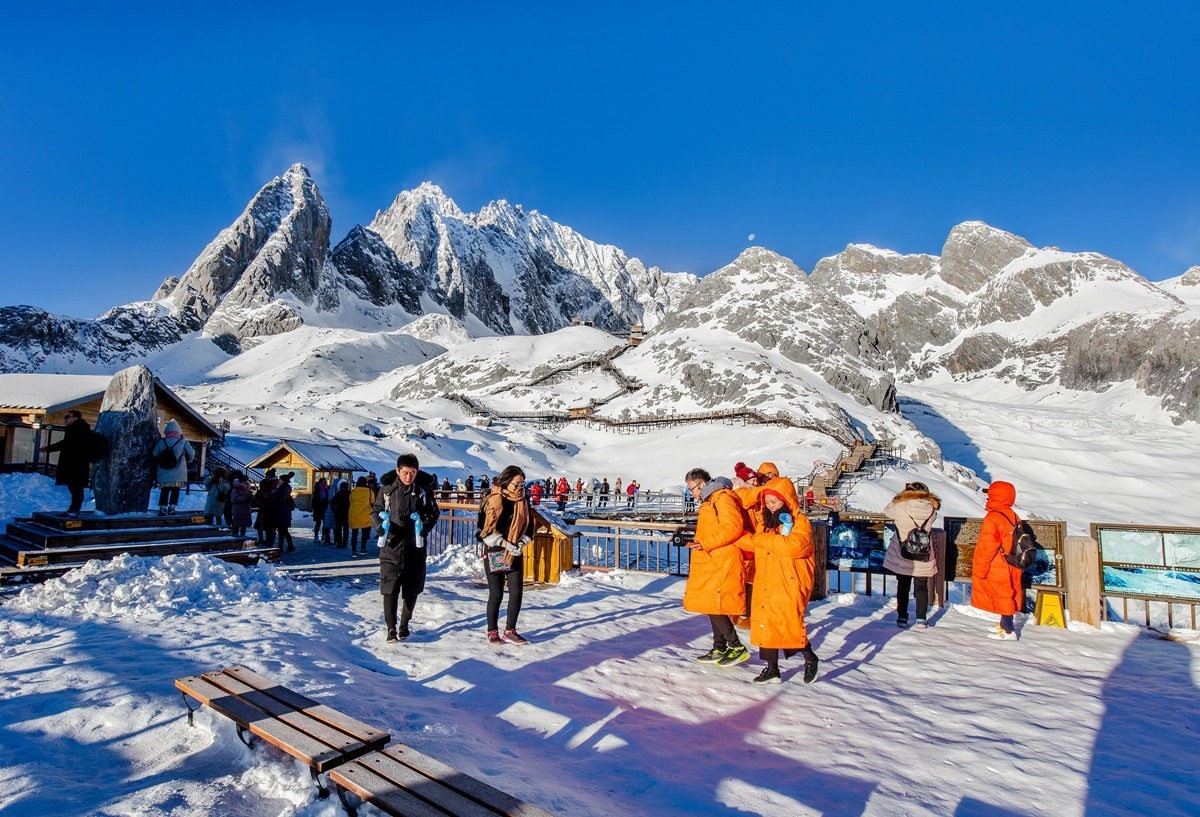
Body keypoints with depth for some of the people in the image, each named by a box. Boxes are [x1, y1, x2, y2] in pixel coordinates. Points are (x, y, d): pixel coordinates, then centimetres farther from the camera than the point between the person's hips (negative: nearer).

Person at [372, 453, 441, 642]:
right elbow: (375, 510, 8)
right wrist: (381, 524, -13)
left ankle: (404, 625, 29)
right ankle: (391, 628, 10)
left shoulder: (424, 489, -2)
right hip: (391, 546, -1)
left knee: (412, 590, 11)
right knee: (390, 589, -4)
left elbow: (434, 513, 5)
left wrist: (425, 525, -14)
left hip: (415, 547, 1)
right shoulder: (387, 488, -2)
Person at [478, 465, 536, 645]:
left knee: (516, 592, 0)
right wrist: (506, 544, -16)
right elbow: (485, 531, -12)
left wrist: (521, 543, -4)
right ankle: (492, 632, 18)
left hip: (514, 555, 5)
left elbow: (529, 528, 13)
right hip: (494, 554, -5)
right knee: (496, 594, 1)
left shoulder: (523, 502, 7)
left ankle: (510, 631, 15)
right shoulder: (493, 502, -10)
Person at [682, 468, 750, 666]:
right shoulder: (709, 501, 20)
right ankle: (719, 650, 22)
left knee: (713, 606, -9)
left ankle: (737, 647, 2)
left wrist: (706, 544, -23)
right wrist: (698, 543, 19)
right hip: (711, 563, 10)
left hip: (722, 564, -10)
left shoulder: (723, 498, -13)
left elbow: (733, 527, -24)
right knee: (711, 606, 13)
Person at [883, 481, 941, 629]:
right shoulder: (931, 510, -7)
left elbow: (887, 511, 5)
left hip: (902, 556, -1)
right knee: (921, 587, 16)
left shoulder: (900, 507, -14)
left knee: (903, 587, 12)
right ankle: (921, 619, 15)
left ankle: (902, 617, 13)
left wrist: (901, 494, 14)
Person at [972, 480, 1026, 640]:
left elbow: (986, 548, -20)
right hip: (1012, 567, 8)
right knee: (1007, 596, 18)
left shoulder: (992, 518, -21)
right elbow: (1011, 542, 15)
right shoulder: (1013, 515, 5)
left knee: (1003, 597, 0)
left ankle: (1008, 631, 7)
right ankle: (1006, 625, 30)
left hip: (997, 570, -8)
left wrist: (979, 571, -12)